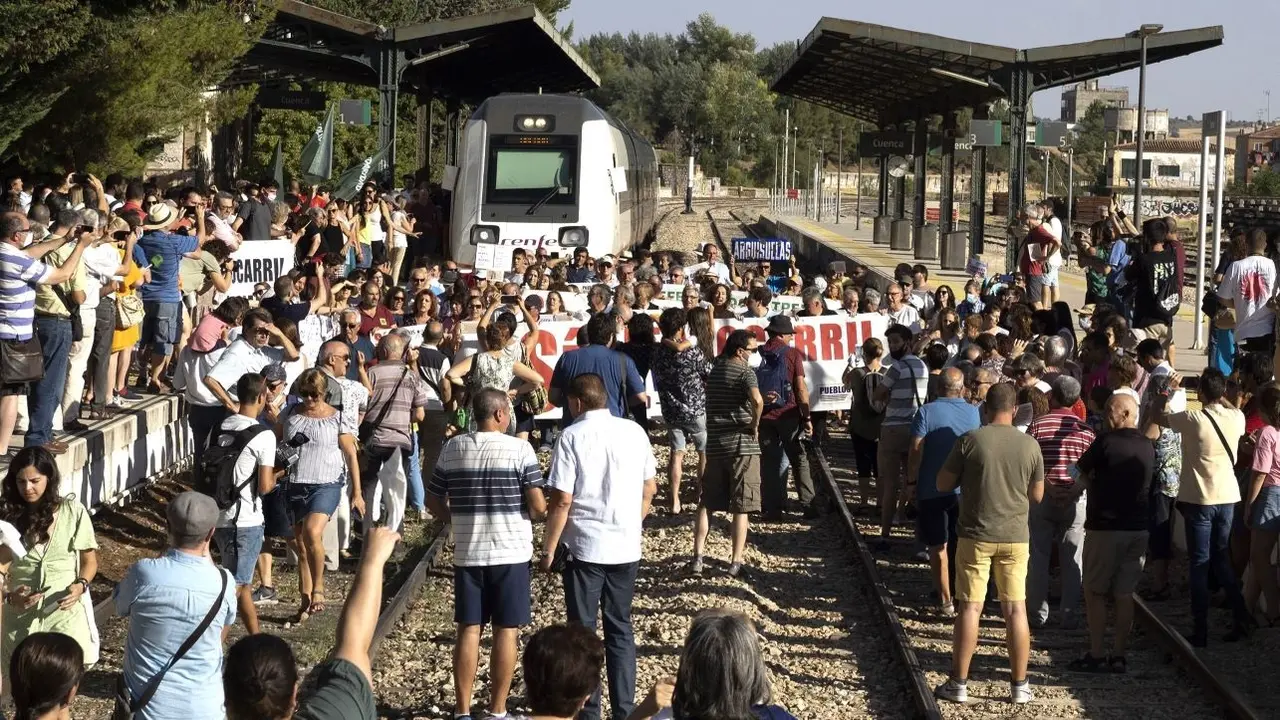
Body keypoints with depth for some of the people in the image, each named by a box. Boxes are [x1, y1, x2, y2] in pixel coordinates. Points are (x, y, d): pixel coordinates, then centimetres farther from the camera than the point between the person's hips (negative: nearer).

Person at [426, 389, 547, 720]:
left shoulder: (453, 448, 2)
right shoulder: (520, 449, -10)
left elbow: (433, 501, 8)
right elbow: (538, 507, -12)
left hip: (467, 554, 3)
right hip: (511, 553, -3)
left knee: (468, 630, 8)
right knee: (506, 631, 4)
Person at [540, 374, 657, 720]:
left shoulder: (573, 436, -10)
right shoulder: (634, 432, 3)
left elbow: (561, 500, -13)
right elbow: (650, 488, 11)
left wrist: (548, 550, -6)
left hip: (584, 548, -4)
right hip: (626, 547, 4)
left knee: (583, 630, 7)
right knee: (620, 628, 13)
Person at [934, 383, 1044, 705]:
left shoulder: (970, 441, -11)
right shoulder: (1030, 446, -4)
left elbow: (942, 484, -4)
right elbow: (1037, 495, 6)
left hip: (975, 535, -2)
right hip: (1015, 537, 2)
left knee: (970, 608, 4)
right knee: (1016, 609, 9)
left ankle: (959, 683, 9)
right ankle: (1019, 685, 14)